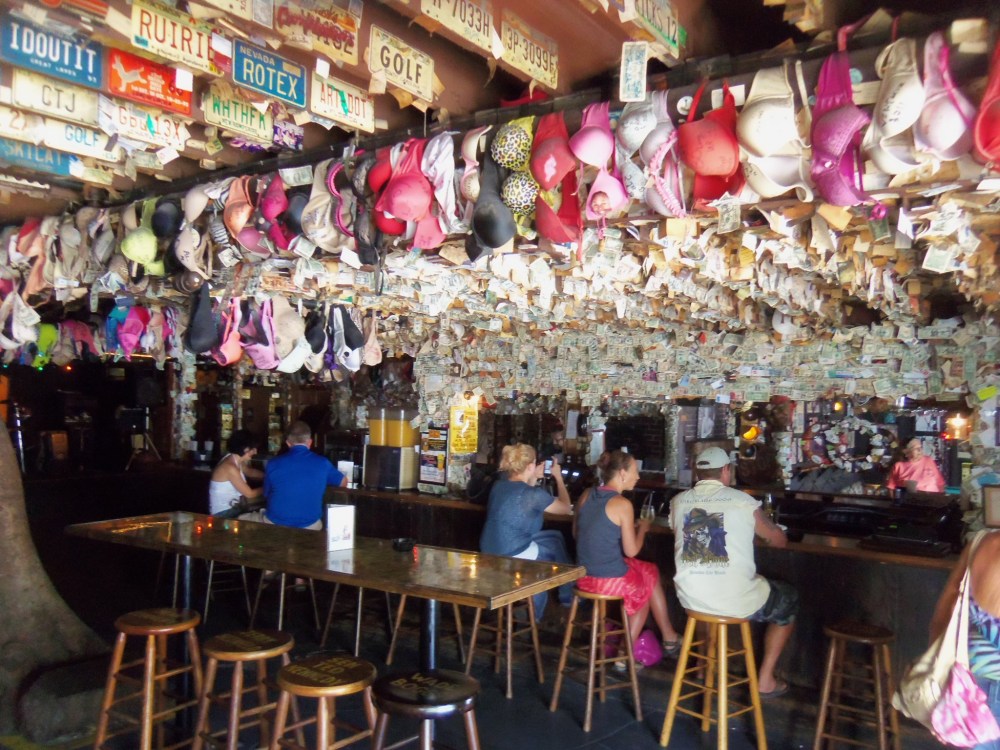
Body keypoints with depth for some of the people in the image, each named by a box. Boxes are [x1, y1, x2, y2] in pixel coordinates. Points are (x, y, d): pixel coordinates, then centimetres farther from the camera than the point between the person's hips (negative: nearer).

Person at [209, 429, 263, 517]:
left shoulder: (235, 460, 1)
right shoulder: (230, 468, -25)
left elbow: (250, 472, 23)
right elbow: (250, 494, -20)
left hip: (232, 506, 9)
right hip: (224, 513, -9)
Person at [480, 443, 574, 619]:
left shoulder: (500, 484, 2)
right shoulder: (534, 494, -18)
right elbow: (566, 508, -1)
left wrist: (535, 478, 18)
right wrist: (558, 477, 9)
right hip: (513, 556, -7)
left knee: (555, 536, 21)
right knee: (558, 546, 18)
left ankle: (566, 596, 32)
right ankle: (567, 596, 35)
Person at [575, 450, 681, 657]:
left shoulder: (586, 496, 4)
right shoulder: (623, 504, -15)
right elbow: (631, 551, -12)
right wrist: (642, 528, 8)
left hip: (583, 578, 6)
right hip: (611, 581, -6)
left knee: (644, 582, 27)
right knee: (651, 574, 22)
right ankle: (669, 639, 37)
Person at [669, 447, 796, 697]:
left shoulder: (678, 501, 2)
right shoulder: (742, 501, -8)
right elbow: (780, 540, 6)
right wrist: (753, 528, 28)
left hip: (690, 599, 4)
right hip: (736, 601, -4)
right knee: (789, 600, 23)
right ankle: (765, 679, 24)